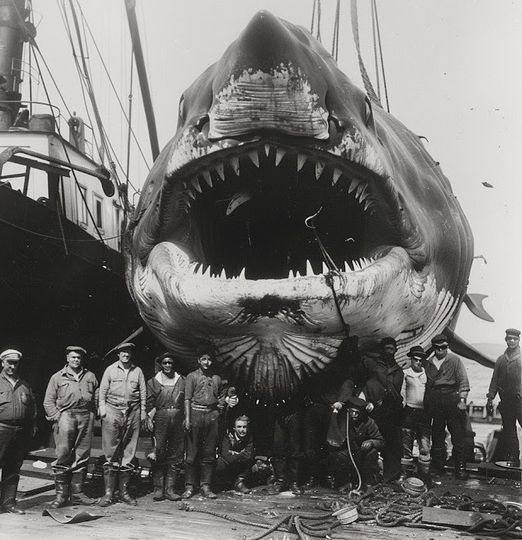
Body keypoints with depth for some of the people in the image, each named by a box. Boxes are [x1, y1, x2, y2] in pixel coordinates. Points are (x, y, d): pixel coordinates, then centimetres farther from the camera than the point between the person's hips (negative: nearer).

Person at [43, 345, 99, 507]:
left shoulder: (90, 376, 17)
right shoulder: (57, 377, 9)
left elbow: (96, 397, 20)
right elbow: (48, 401, 7)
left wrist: (93, 414, 8)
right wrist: (57, 417, -4)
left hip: (85, 417, 3)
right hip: (65, 415, -3)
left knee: (82, 455, 3)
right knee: (63, 455, -8)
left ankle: (76, 491, 10)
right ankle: (61, 494, -4)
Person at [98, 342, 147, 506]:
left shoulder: (137, 371, 11)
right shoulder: (110, 370, 7)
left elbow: (143, 393, 13)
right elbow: (102, 391, 6)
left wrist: (143, 412, 8)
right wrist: (102, 408, -4)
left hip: (132, 413, 2)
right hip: (113, 411, -2)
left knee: (129, 453, 4)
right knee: (111, 453, -4)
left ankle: (124, 491, 11)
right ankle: (109, 492, 0)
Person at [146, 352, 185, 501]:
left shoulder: (182, 381, 13)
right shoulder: (153, 382, 11)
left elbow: (186, 401, 10)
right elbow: (149, 402, 7)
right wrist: (150, 418, -4)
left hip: (178, 420, 2)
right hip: (160, 419, -2)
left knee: (176, 456, 1)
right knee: (159, 454, -5)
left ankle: (170, 488, 7)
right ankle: (158, 488, 1)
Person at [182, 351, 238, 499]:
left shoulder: (217, 378, 16)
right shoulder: (192, 376, 5)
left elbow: (221, 397, 25)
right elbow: (187, 399, -1)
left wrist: (227, 401, 2)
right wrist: (187, 418, -11)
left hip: (212, 415, 3)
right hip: (196, 414, -3)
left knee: (209, 453, 3)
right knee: (192, 452, -3)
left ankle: (206, 486, 9)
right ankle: (189, 487, 4)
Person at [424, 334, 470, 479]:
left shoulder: (454, 360, 2)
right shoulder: (428, 363, 13)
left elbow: (463, 380, -3)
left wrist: (462, 399, -13)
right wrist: (426, 404, 14)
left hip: (452, 398, -3)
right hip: (434, 400, 4)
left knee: (458, 436, -4)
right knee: (437, 436, 8)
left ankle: (460, 468, 0)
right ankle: (437, 466, 17)